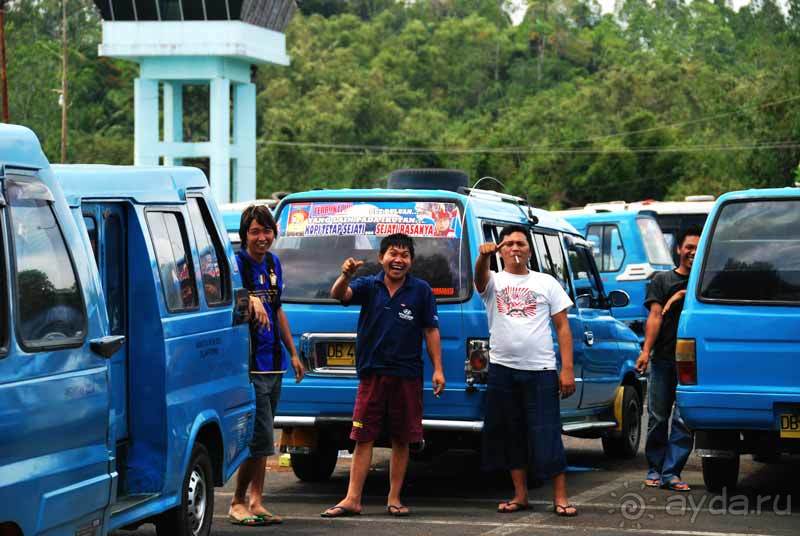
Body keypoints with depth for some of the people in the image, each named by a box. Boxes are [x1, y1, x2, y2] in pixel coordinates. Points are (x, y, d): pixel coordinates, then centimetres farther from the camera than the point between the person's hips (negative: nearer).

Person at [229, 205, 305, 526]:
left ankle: (254, 502, 16)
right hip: (249, 363, -8)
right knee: (261, 437, -11)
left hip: (273, 362, 8)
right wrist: (252, 300, -52)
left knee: (261, 439, 11)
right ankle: (239, 501, 0)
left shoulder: (273, 263, 14)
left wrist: (293, 352, 24)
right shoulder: (237, 262, -11)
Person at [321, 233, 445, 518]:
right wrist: (345, 275, -38)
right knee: (363, 438, 0)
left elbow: (431, 331, 4)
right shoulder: (368, 286, 1)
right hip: (372, 374, 0)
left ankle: (394, 499, 15)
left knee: (401, 440, 6)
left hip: (407, 375, 0)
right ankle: (352, 500, 1)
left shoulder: (421, 290, 2)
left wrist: (438, 369, -2)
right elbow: (339, 295, -16)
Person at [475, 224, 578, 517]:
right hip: (502, 370, 2)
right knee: (510, 435, 7)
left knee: (547, 435, -5)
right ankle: (520, 495, 16)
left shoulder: (546, 283, 8)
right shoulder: (493, 282, 7)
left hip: (540, 371, -2)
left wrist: (567, 369, -4)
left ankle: (560, 498, -2)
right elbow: (479, 276, -19)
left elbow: (562, 327, 6)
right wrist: (483, 256, -43)